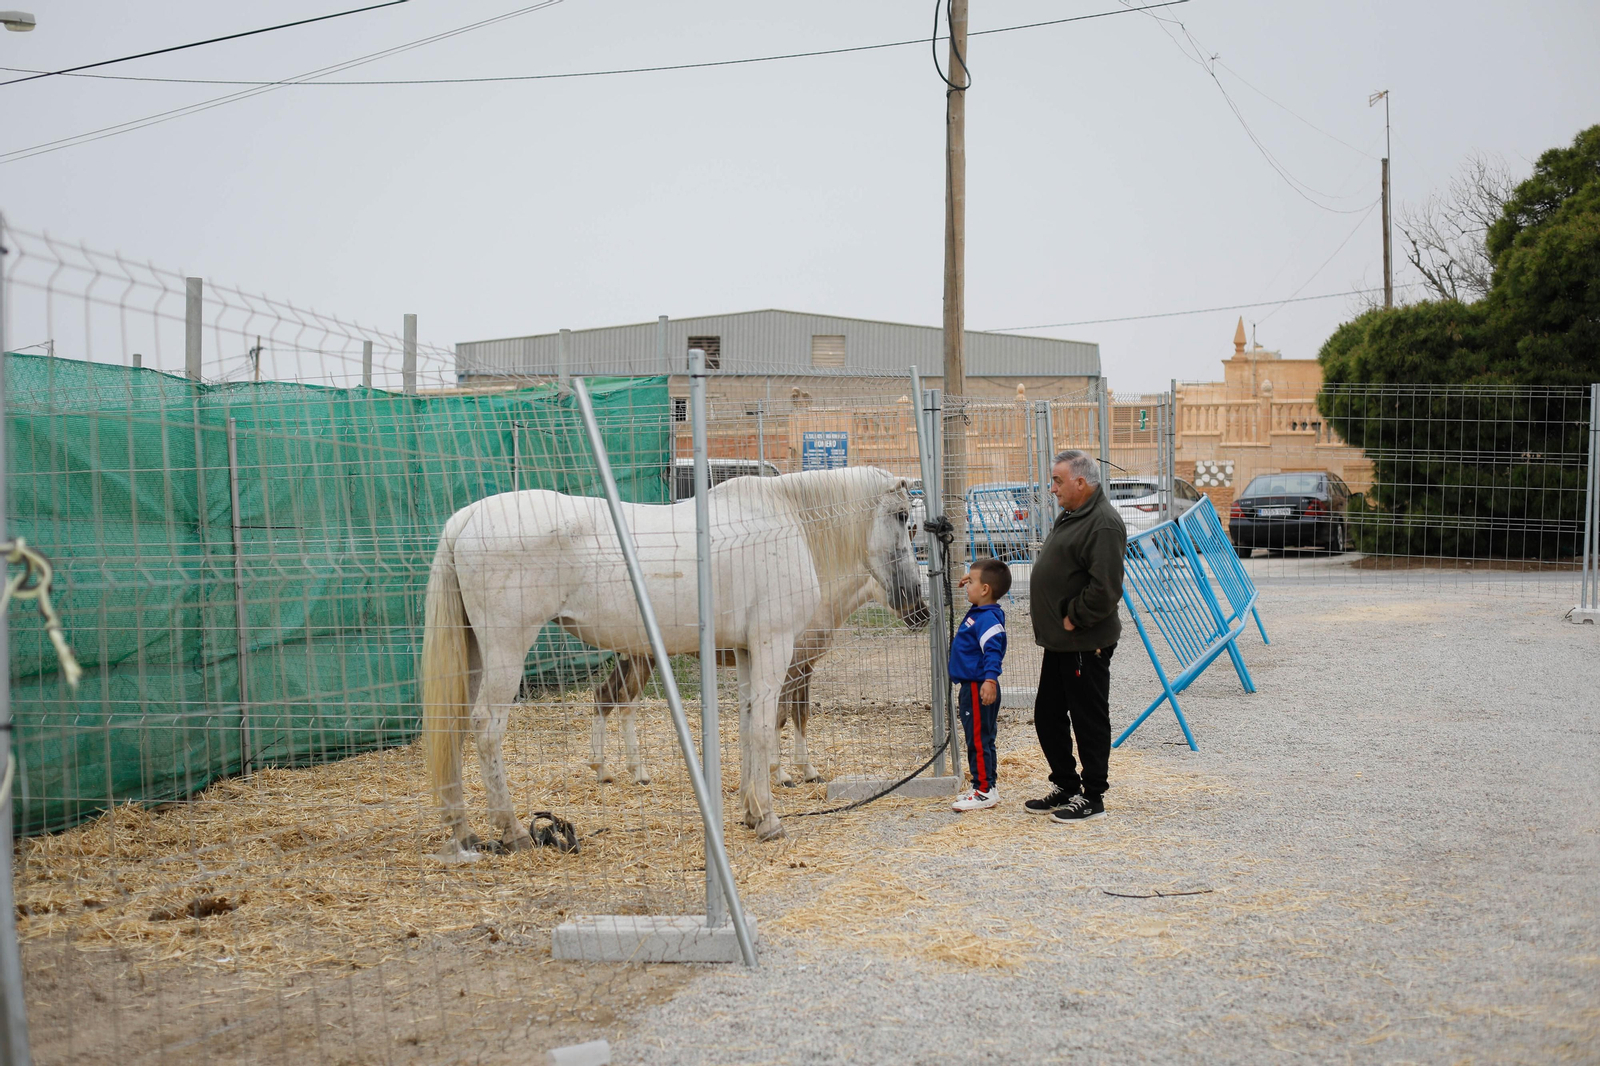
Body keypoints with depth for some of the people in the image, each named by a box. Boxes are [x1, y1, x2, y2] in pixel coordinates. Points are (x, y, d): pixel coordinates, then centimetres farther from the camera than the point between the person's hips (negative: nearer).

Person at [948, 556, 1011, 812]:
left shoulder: (988, 618, -21)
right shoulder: (977, 613, 10)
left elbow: (993, 651, -31)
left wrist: (990, 678, -40)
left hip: (979, 688, -10)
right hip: (969, 686, 10)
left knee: (979, 739, -5)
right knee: (980, 739, 17)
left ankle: (985, 790, 1)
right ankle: (986, 784, 26)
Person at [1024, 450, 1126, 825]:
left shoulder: (1103, 523, -19)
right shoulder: (1071, 516, 14)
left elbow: (1105, 588, -26)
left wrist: (1073, 619, -17)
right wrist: (1057, 622, 15)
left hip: (1085, 644, -10)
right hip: (1060, 641, 10)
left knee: (1089, 720, 1)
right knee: (1048, 716, 16)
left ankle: (1092, 797, 12)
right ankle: (1066, 788, 28)